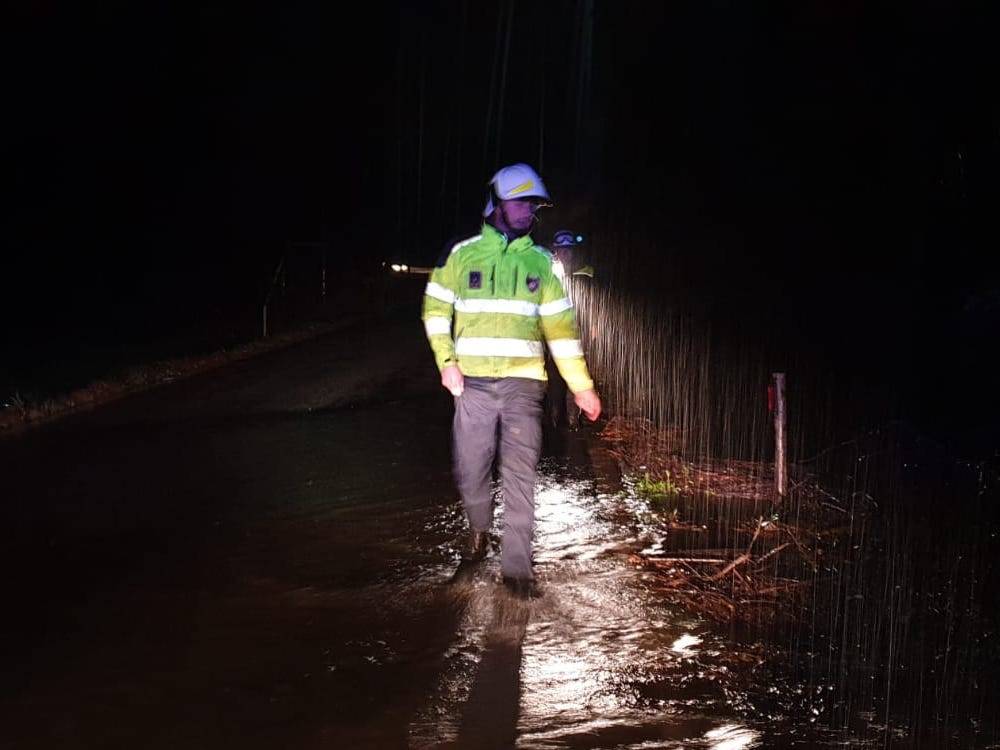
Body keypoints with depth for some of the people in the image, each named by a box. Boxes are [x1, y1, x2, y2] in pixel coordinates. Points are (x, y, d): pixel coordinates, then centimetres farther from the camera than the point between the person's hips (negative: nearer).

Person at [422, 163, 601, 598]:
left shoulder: (540, 262, 9)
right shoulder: (464, 254, 4)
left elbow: (560, 326, 9)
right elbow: (436, 309, 8)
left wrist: (581, 385, 7)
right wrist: (446, 361, -6)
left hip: (523, 383, 1)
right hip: (474, 382, 0)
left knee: (519, 476, -3)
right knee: (470, 470, 5)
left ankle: (516, 564, 3)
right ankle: (479, 529, 34)